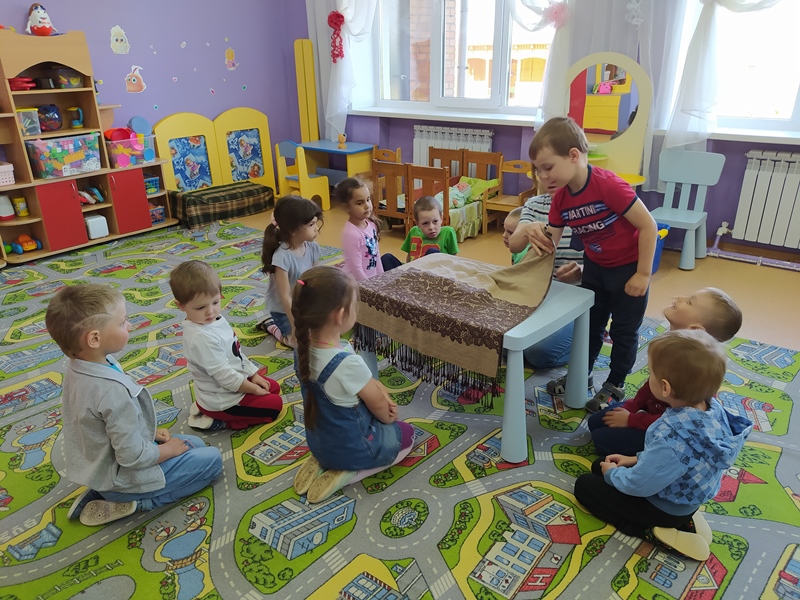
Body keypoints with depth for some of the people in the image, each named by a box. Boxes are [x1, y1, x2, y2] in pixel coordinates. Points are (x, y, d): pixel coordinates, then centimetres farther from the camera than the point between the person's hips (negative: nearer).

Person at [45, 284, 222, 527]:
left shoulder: (77, 368, -6)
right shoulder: (112, 390, -34)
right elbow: (132, 456, -27)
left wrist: (150, 432, 6)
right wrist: (167, 449, -10)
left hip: (100, 467, 8)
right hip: (124, 476, -8)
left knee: (195, 443, 20)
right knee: (212, 459, 1)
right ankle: (134, 502, -1)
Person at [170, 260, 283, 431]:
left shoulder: (216, 320, -3)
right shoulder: (201, 337, -32)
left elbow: (237, 352, 9)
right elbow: (223, 375, -28)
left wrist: (254, 375, 6)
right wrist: (252, 388, -16)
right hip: (220, 400, -9)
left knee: (274, 387, 22)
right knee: (275, 404, -2)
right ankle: (218, 420, 2)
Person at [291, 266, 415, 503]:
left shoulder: (303, 348, -13)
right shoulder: (348, 363, -37)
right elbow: (377, 404, -17)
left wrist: (382, 393, -12)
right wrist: (389, 418, 3)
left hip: (318, 441, 6)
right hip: (351, 447, -6)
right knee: (406, 434, 20)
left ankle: (322, 462, 14)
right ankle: (347, 473, 4)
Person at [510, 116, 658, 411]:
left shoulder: (608, 185, -31)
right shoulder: (560, 198, -9)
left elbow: (648, 225, -25)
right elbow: (551, 245, -6)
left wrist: (643, 274, -20)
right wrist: (535, 234, -30)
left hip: (629, 266, -6)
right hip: (595, 265, 7)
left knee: (624, 330, 8)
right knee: (588, 323, 18)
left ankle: (615, 385, 27)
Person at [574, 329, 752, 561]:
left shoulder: (672, 438, -41)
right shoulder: (712, 406, -16)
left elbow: (638, 484, -26)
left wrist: (612, 474, -6)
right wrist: (638, 459, 5)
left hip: (665, 507, -7)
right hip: (686, 496, 7)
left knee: (585, 485, 6)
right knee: (599, 465, 19)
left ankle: (654, 531, -2)